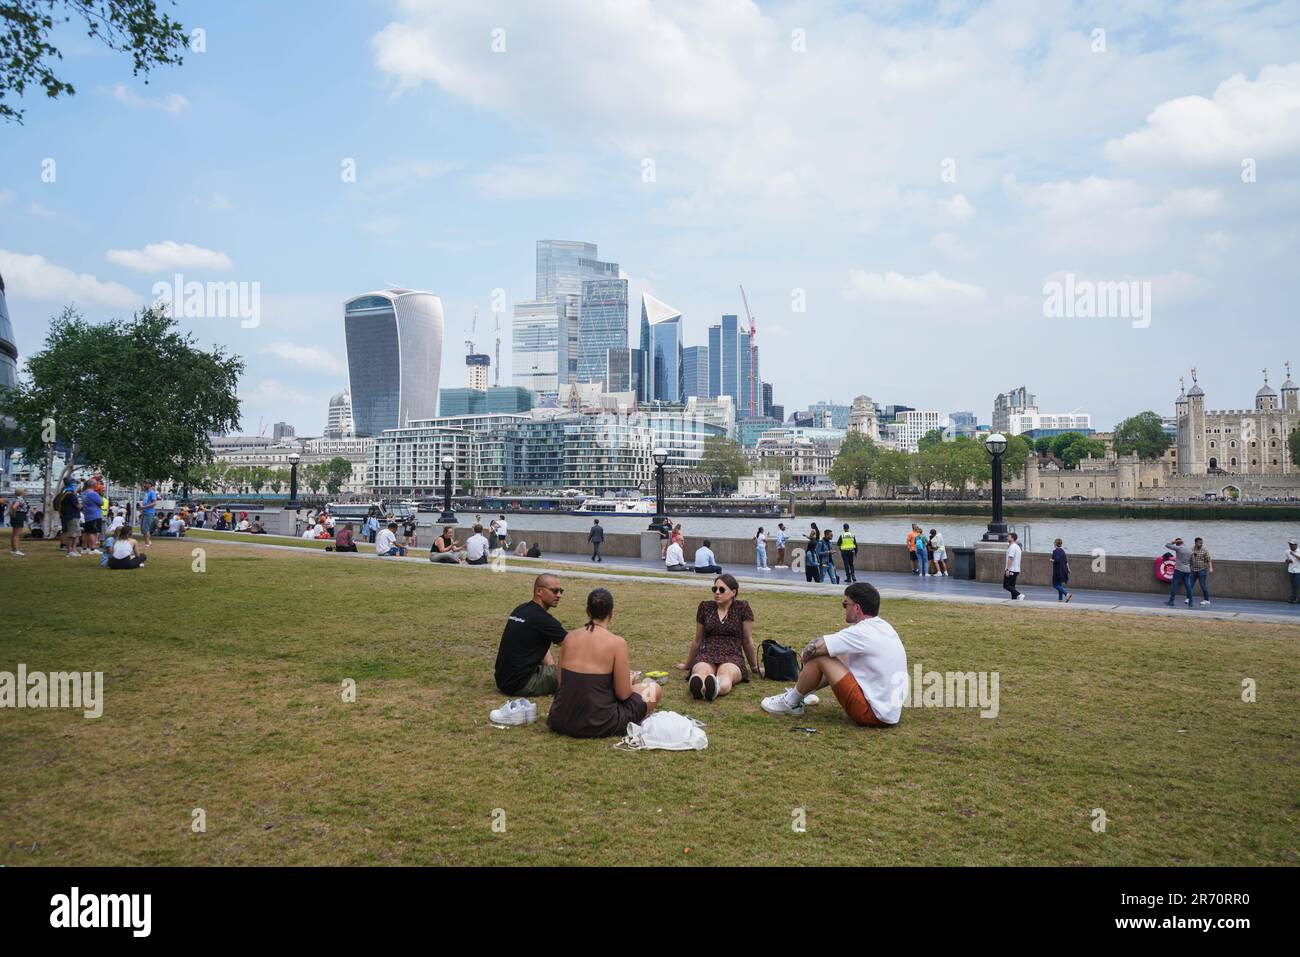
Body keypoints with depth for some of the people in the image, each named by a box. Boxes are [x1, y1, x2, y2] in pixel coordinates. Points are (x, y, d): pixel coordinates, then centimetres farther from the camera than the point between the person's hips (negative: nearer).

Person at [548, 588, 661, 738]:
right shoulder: (617, 643, -12)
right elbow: (623, 694, -9)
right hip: (597, 726, -5)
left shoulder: (570, 637, 1)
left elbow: (561, 682, 10)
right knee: (655, 689, 12)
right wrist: (628, 681, 14)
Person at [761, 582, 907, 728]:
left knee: (819, 657, -8)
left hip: (874, 714, -10)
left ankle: (790, 702, 13)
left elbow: (813, 647, -18)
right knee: (841, 657, 21)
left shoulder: (862, 632, -19)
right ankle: (801, 693, 34)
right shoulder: (883, 627, 9)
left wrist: (804, 657, 4)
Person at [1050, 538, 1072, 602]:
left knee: (1056, 585, -2)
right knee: (1059, 584, 15)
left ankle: (1067, 594, -19)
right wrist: (1068, 568, 11)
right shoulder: (1062, 551, 9)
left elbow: (1056, 560, -24)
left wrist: (1052, 560, -6)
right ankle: (1060, 599, 14)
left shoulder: (1055, 551, -15)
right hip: (1063, 570, 8)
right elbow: (1066, 561, 9)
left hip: (1057, 570, -8)